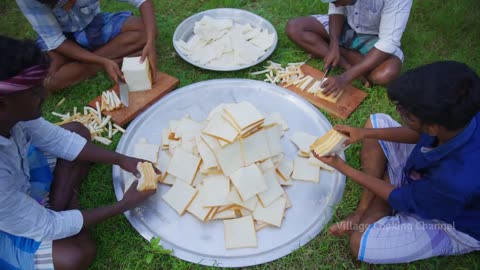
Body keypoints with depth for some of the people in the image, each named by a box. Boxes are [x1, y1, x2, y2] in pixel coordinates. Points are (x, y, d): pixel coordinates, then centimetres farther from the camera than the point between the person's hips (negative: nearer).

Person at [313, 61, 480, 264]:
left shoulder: (457, 180, -44)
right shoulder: (463, 114, -27)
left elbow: (402, 199, -22)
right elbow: (420, 134, -2)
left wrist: (343, 167, -18)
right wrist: (365, 133, -11)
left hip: (448, 223, -7)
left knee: (361, 244, -25)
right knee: (377, 122, -2)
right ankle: (363, 209, 1)